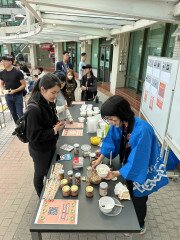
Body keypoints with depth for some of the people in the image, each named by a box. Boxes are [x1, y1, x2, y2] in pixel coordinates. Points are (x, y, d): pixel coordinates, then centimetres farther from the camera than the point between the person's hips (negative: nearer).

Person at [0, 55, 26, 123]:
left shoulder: (17, 72, -12)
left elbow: (24, 85, -10)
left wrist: (15, 91, -21)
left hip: (18, 96, -4)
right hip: (8, 96, 5)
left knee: (20, 113, -3)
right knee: (13, 113, 13)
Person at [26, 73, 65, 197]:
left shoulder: (49, 102, -8)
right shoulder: (34, 109, -31)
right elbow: (34, 136, -27)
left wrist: (57, 124, -9)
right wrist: (55, 130, -26)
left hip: (51, 145, 7)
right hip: (40, 150, -7)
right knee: (41, 173, 18)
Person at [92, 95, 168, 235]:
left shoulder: (142, 130, -38)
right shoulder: (118, 124, -18)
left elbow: (137, 161, -32)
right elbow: (111, 142, -2)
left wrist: (116, 173, -25)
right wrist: (100, 159, -9)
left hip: (143, 170, -6)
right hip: (129, 165, 6)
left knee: (138, 199, 17)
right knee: (129, 196, 26)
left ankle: (140, 225, 48)